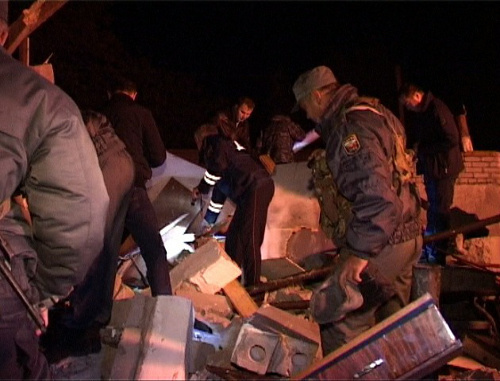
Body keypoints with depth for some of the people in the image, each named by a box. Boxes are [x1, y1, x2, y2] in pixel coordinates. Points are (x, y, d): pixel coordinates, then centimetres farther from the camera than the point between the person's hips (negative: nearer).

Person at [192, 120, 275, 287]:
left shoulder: (218, 144, 6)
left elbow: (215, 169, -14)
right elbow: (220, 188, 38)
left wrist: (201, 189, 4)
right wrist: (209, 219, 43)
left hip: (256, 187, -9)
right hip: (252, 190, 9)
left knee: (249, 237, -10)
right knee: (233, 235, 13)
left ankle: (253, 284, -10)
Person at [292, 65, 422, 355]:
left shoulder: (352, 128, -19)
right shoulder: (372, 112, 12)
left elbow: (378, 196, -28)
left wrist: (359, 252, -25)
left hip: (381, 244, -10)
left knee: (338, 319, -4)